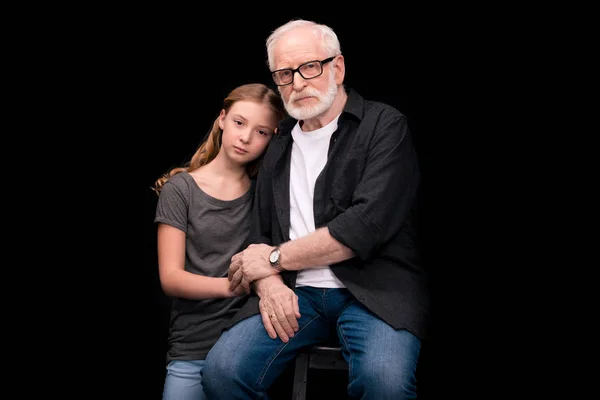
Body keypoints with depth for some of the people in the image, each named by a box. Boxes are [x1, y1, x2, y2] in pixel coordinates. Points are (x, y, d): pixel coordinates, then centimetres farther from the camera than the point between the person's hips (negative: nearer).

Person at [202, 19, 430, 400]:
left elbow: (369, 222, -12)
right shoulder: (279, 147, 19)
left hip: (373, 287, -4)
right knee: (221, 369, -20)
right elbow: (261, 234, 20)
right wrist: (268, 281, -4)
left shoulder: (384, 125, 0)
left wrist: (275, 258, -5)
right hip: (297, 293, 5)